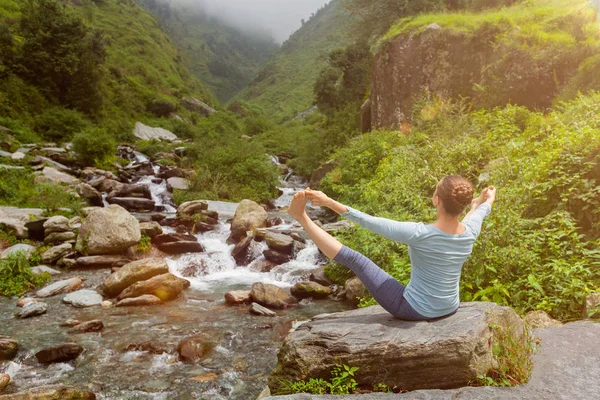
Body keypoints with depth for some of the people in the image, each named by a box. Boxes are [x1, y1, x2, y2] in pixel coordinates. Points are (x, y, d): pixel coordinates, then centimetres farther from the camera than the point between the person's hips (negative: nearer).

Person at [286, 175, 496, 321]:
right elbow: (483, 209, 11)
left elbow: (370, 222, -28)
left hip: (414, 309, -5)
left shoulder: (419, 234, -31)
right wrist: (487, 199, 35)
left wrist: (329, 202, -24)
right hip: (449, 309, 5)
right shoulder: (470, 232, -14)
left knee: (353, 258, -3)